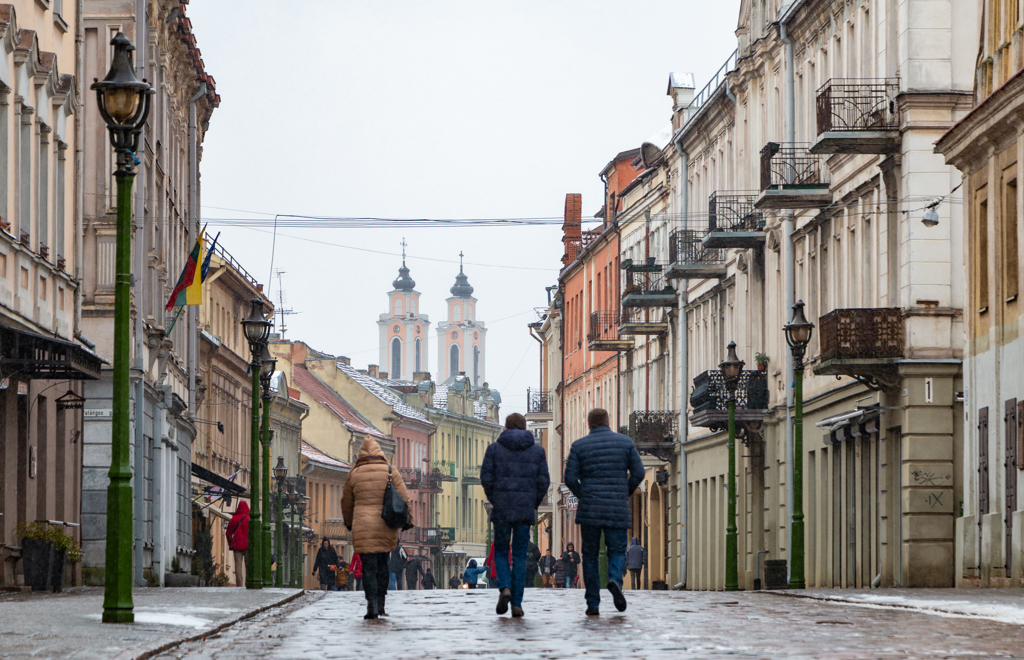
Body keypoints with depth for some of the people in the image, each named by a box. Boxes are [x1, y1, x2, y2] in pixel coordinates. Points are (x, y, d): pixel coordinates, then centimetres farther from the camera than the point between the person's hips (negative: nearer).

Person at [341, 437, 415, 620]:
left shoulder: (354, 474, 3)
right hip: (386, 527, 1)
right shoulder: (391, 472, 1)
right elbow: (404, 498, 0)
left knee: (369, 567, -2)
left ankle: (372, 606, -16)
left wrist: (349, 522, 29)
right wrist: (409, 521, 7)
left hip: (363, 527, -1)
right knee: (382, 565, 15)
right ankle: (381, 605, 16)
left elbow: (346, 502, 14)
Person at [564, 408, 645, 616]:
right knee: (617, 552, 9)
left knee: (590, 556, 9)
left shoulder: (579, 446, 3)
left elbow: (570, 478, -3)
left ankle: (593, 604, 4)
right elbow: (638, 473, 1)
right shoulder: (625, 442, 6)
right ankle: (615, 580, -23)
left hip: (589, 511, 0)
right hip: (617, 510, 0)